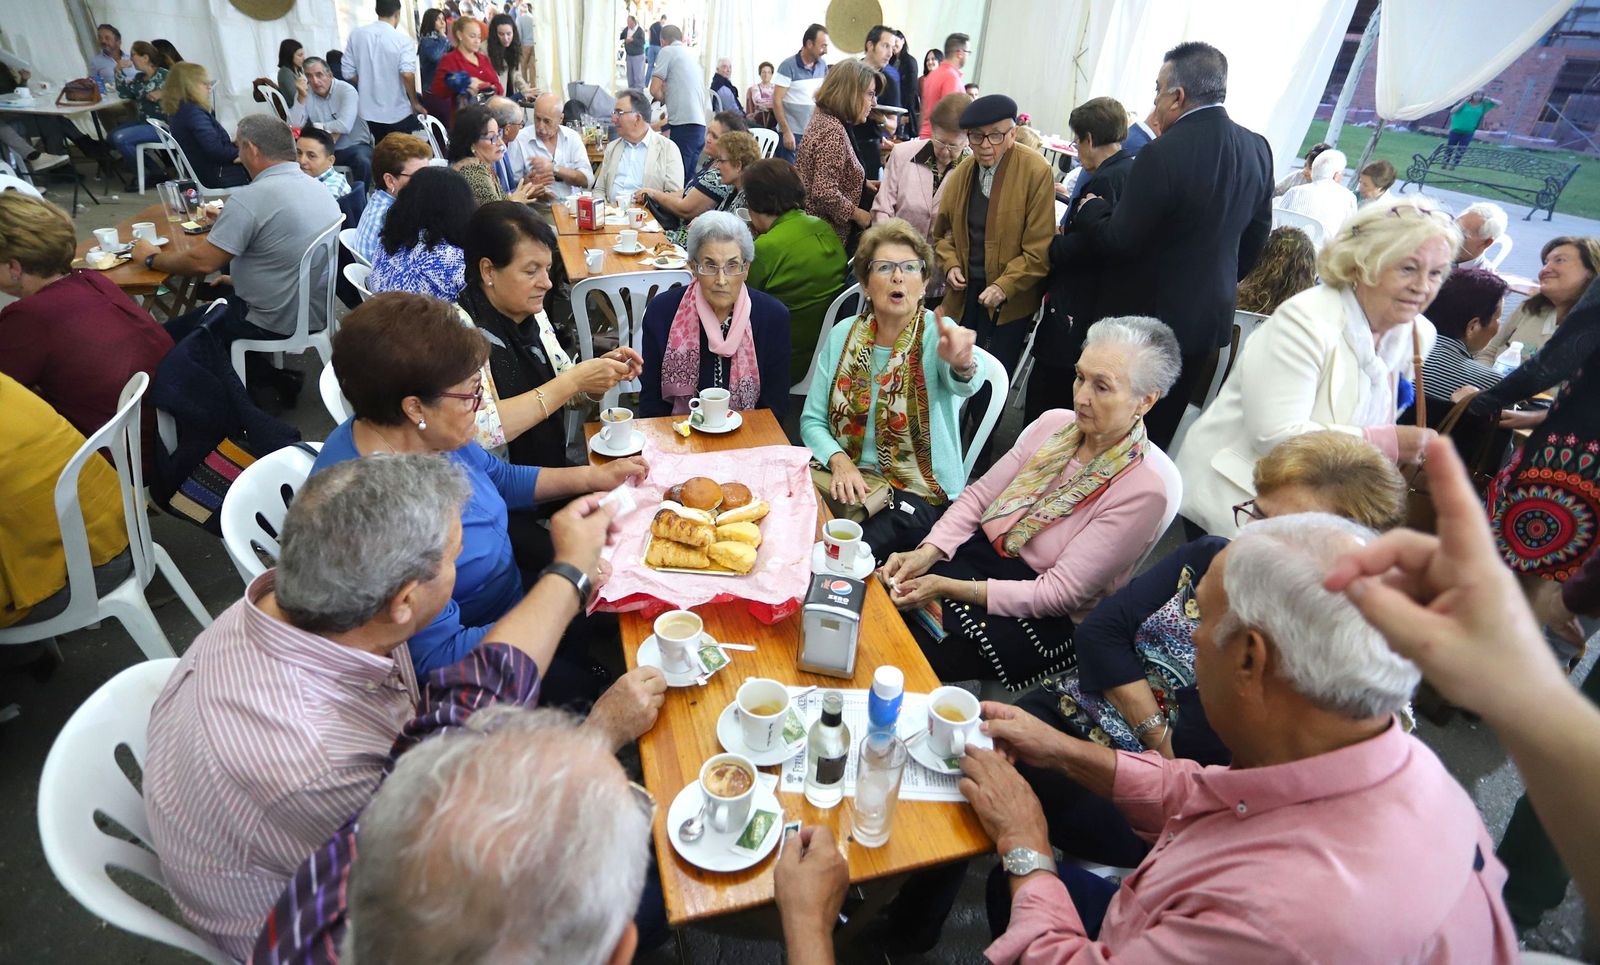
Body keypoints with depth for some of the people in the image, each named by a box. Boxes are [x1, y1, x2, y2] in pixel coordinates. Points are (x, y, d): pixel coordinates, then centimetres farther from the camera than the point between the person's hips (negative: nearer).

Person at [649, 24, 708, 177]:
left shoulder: (667, 51, 3)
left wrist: (665, 99, 17)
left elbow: (654, 90, -2)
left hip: (683, 123, -7)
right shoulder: (694, 55, 23)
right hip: (700, 123, 7)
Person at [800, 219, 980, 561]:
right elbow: (813, 420, 4)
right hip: (846, 472, 4)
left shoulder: (938, 334, -8)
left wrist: (960, 363, -55)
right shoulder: (843, 335, 3)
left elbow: (963, 385, -32)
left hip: (918, 490, -3)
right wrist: (839, 461, -15)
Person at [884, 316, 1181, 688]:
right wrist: (926, 553, -14)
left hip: (1042, 618, -5)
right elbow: (979, 495, 3)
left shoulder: (1142, 491, -19)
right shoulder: (1054, 423, -1)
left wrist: (951, 589, -25)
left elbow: (1059, 594, -21)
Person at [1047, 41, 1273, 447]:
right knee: (1161, 431, 19)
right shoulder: (1257, 148, 2)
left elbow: (1118, 243, -18)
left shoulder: (1164, 154, -22)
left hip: (1147, 315, -7)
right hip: (1210, 317, 7)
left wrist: (1089, 208, 1)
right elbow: (1255, 237, 11)